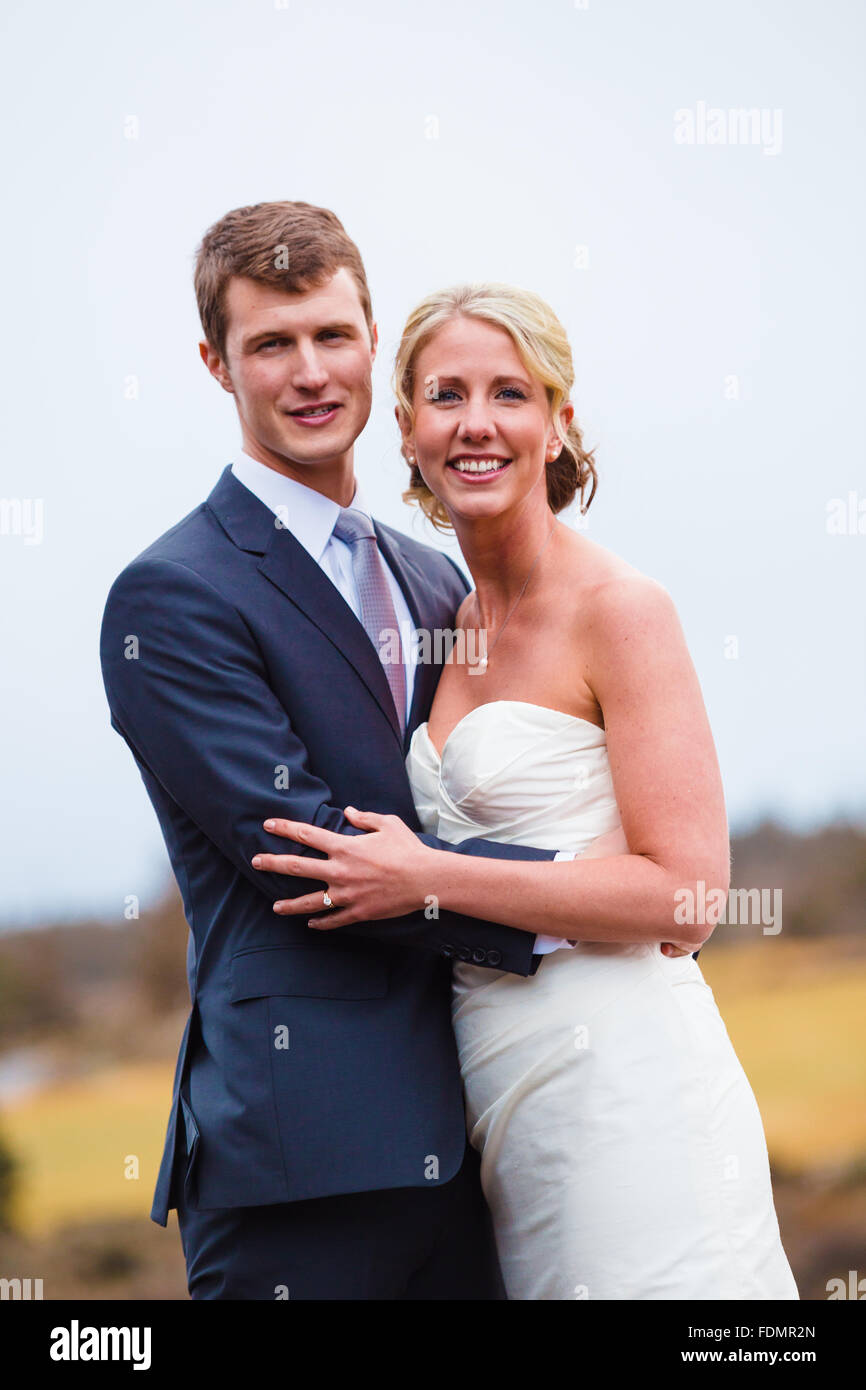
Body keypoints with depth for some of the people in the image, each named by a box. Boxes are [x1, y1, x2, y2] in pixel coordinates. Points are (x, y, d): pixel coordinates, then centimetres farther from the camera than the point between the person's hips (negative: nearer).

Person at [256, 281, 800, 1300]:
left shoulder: (618, 608, -10)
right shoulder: (452, 617, 13)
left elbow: (685, 892, -16)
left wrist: (430, 880, -16)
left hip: (619, 1090, -7)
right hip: (501, 1097, 7)